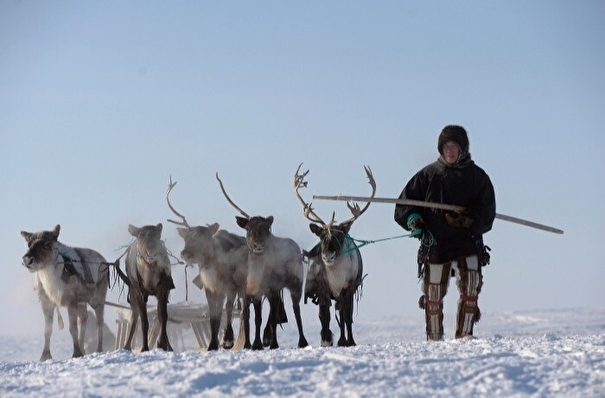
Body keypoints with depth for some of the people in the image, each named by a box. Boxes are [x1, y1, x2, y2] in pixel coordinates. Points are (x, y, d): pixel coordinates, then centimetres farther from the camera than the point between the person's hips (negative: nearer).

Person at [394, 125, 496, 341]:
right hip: (435, 244, 1)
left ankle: (463, 336, -10)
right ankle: (434, 339, 19)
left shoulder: (477, 176, 7)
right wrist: (414, 221, -9)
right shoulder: (428, 174, 8)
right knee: (433, 297, 5)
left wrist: (467, 219, -18)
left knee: (470, 289, -16)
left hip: (468, 243, -1)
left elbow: (486, 212, 0)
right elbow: (404, 204, 10)